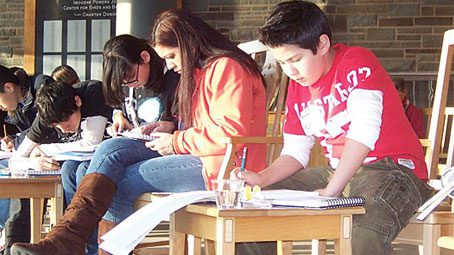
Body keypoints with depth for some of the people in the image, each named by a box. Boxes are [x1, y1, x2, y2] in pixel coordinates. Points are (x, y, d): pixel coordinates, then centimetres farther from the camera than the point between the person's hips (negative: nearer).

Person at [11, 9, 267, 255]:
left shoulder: (227, 68, -10)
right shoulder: (198, 71, 22)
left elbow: (232, 132, -20)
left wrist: (177, 142, -11)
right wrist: (168, 129, 11)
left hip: (221, 165, -10)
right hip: (194, 156, 10)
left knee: (124, 180, -16)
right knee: (112, 149, -11)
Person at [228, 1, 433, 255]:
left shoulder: (357, 62, -11)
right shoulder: (298, 88, 12)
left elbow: (364, 132, -24)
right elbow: (295, 152, 13)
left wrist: (331, 190, -29)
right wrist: (261, 179, -7)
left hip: (392, 169, -8)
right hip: (336, 172, 8)